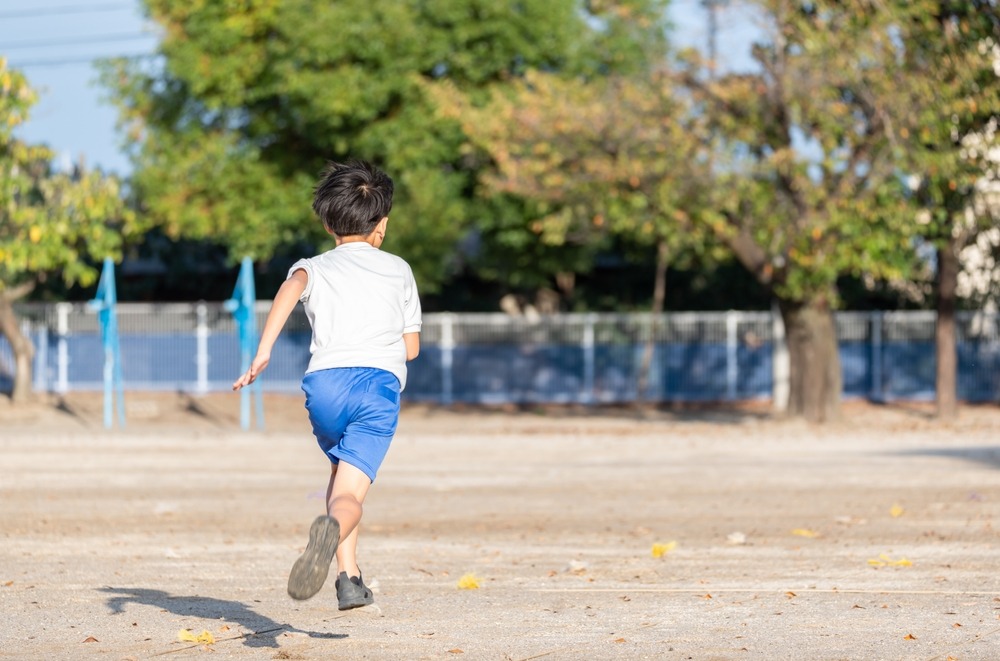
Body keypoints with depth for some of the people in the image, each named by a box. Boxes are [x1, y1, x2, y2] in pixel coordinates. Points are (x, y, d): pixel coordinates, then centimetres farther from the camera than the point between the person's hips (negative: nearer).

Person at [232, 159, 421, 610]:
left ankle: (349, 578, 16)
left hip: (324, 382, 1)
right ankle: (332, 529, -50)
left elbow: (292, 286, -5)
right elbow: (411, 347, 25)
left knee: (342, 474, 28)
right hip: (380, 384, -1)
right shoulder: (398, 270, 25)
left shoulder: (314, 267, 21)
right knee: (350, 494, -13)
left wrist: (262, 352, -14)